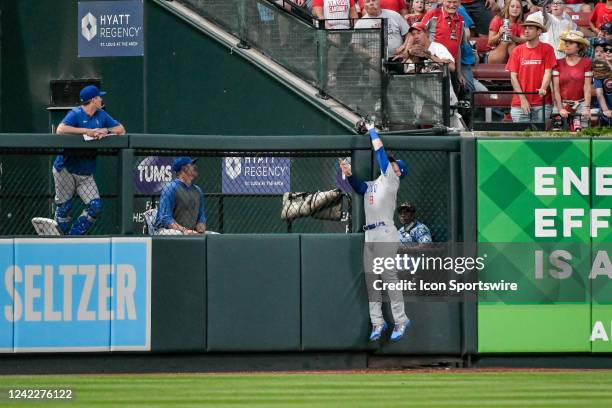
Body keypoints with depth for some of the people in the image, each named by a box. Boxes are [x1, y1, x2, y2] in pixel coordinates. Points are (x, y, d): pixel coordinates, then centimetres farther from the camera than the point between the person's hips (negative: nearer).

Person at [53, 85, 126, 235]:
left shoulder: (101, 115, 10)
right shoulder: (76, 114, -11)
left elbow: (121, 129, 11)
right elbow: (60, 130, -28)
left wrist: (106, 130, -10)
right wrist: (86, 131, -28)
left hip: (86, 174, 6)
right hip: (66, 170, -6)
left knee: (95, 207, -8)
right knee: (64, 208, -2)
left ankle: (74, 237, 2)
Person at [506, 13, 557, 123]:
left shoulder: (547, 49, 3)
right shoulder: (517, 50, 8)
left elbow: (548, 72, -3)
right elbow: (513, 76, 5)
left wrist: (543, 89, -22)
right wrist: (522, 99, -4)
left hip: (541, 103, -2)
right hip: (519, 103, 2)